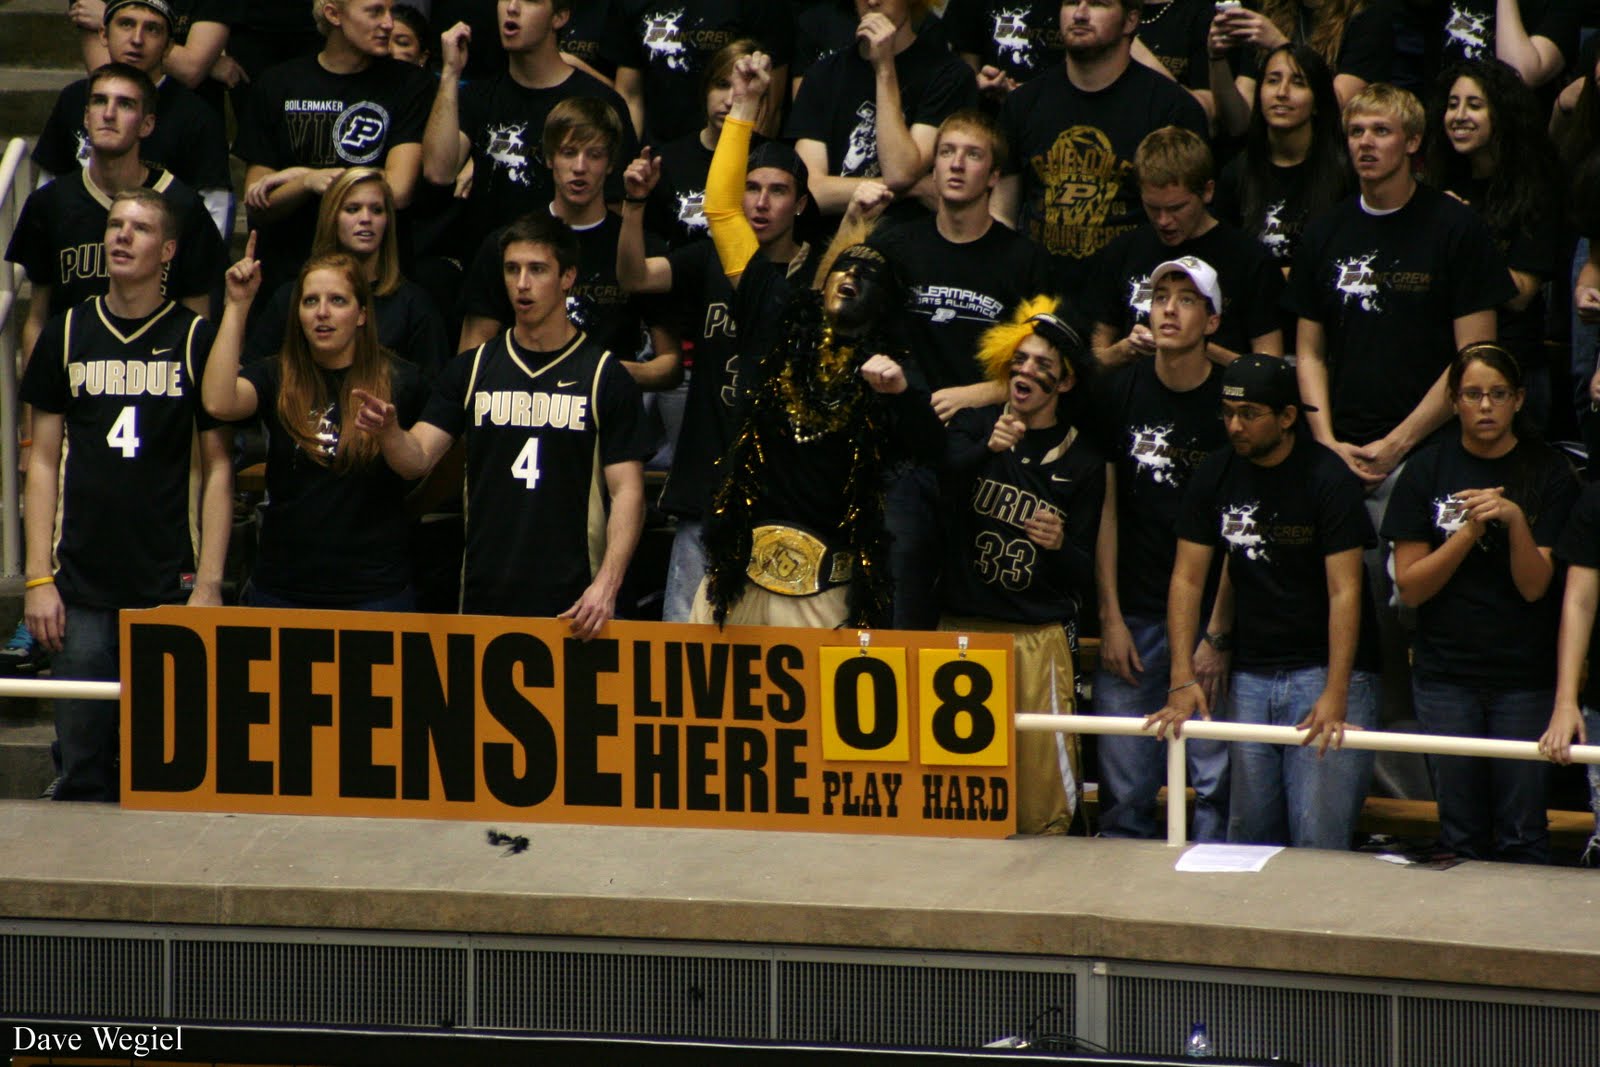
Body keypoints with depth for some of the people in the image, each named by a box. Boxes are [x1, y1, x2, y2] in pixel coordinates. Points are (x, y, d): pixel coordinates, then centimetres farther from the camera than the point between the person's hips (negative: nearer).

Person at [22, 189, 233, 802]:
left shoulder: (195, 339, 2)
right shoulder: (67, 336, 8)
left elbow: (217, 469, 3)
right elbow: (43, 463, 9)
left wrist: (209, 584, -5)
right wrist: (38, 579, 1)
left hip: (169, 589, -2)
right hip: (83, 590, 2)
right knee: (83, 772, 1)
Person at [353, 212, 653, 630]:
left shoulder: (605, 376, 0)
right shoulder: (472, 369, 10)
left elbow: (627, 491, -3)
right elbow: (417, 458, 4)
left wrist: (606, 584, -16)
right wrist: (388, 431, -19)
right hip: (485, 598, 3)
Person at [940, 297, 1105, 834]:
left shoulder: (1081, 462, 7)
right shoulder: (974, 427, 9)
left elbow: (1084, 577, 6)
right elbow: (944, 477, -14)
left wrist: (1060, 545, -17)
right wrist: (988, 449, -33)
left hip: (1038, 637, -1)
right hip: (962, 627, 1)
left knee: (1043, 809, -8)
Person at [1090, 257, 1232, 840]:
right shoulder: (1120, 392, 5)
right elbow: (1105, 508, 7)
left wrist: (1219, 636, -8)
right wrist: (1111, 618, 1)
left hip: (1208, 616, -2)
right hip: (1133, 617, 2)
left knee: (1216, 782, -5)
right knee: (1125, 792, 2)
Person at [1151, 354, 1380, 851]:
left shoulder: (1328, 478, -9)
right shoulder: (1215, 477, 6)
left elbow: (1344, 592, -15)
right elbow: (1187, 579, 5)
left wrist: (1335, 696, -25)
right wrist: (1183, 679, -7)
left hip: (1325, 670, -5)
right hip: (1251, 674, 5)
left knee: (1319, 839, -11)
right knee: (1249, 834, 4)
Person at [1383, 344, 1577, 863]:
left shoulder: (1549, 474, -1)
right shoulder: (1428, 471, 3)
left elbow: (1534, 586, -6)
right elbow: (1410, 586, -2)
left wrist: (1516, 522, -23)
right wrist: (1470, 531, -15)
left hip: (1525, 678, -1)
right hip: (1445, 676, 1)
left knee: (1522, 836, -2)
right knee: (1461, 834, 5)